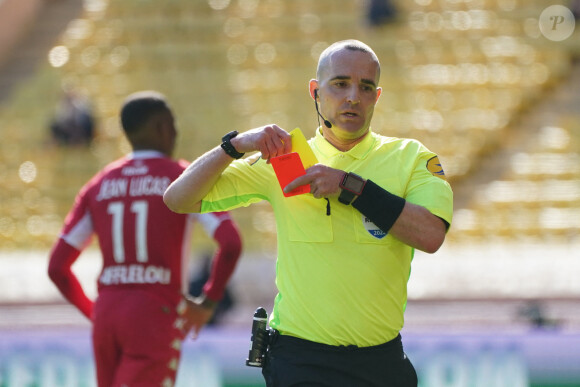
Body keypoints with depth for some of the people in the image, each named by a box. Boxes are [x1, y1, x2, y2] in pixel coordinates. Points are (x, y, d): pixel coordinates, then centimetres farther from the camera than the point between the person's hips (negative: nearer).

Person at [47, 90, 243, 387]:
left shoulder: (99, 185, 12)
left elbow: (57, 267, 9)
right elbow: (230, 243, -15)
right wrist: (208, 303, -2)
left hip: (107, 311, 5)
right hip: (157, 314, -5)